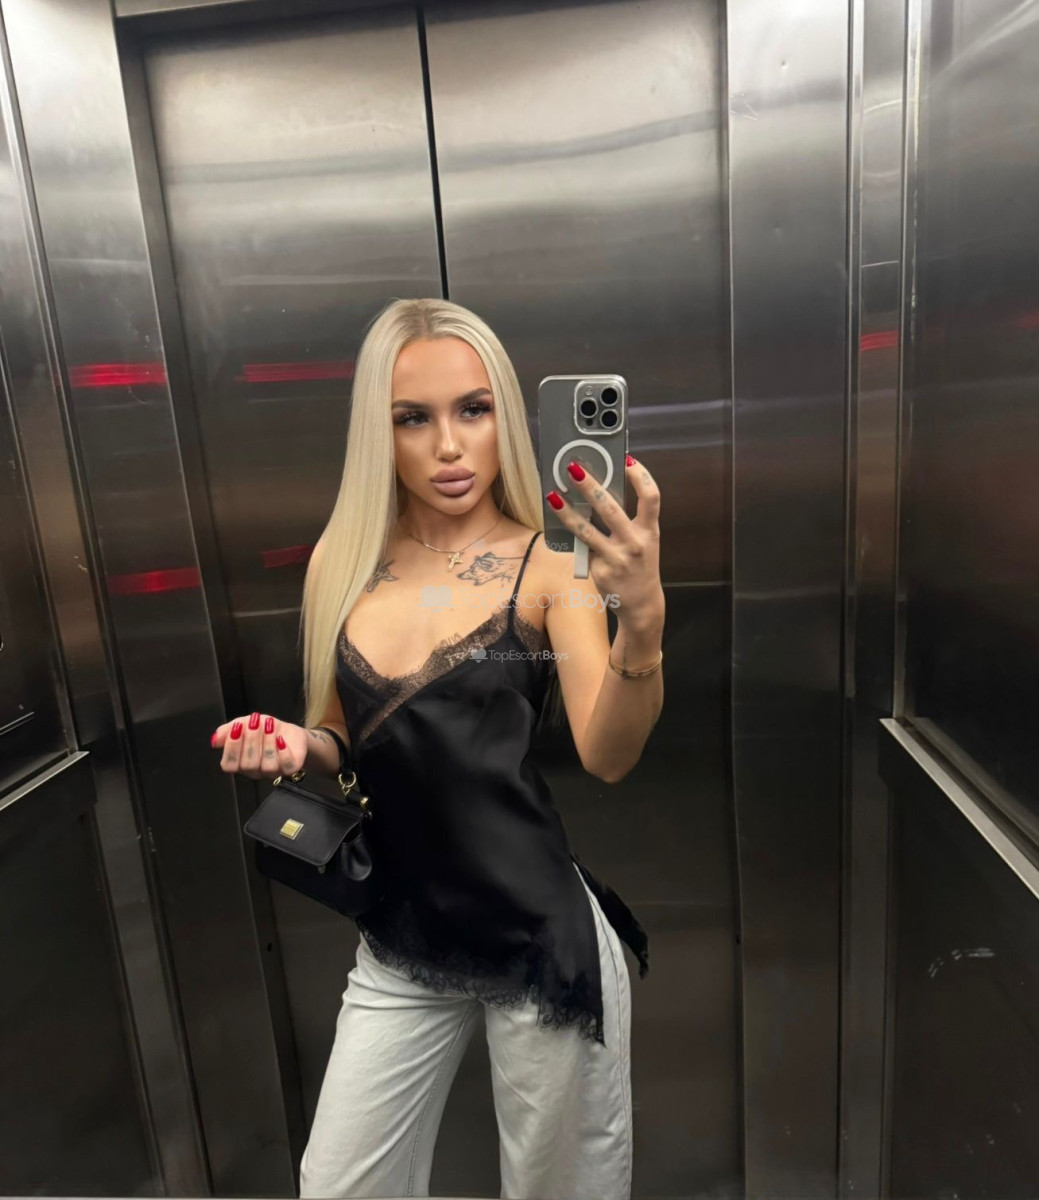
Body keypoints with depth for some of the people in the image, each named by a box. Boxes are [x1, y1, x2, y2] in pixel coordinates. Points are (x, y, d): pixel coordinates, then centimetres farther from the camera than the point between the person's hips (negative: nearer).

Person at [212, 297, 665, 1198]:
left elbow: (608, 755, -22)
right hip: (399, 943, 4)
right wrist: (295, 747, -11)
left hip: (543, 941, -3)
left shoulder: (550, 562, -12)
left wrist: (643, 617, -40)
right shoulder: (342, 563, -1)